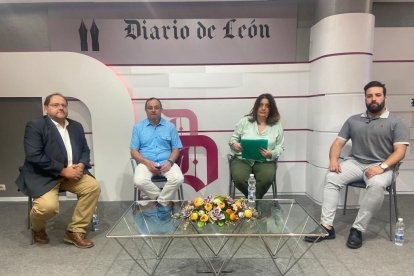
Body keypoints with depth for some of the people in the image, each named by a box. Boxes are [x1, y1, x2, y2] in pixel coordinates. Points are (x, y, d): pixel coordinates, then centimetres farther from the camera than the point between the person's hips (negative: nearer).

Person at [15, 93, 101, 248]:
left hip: (71, 172, 6)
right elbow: (34, 156, -18)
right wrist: (63, 171, -20)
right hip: (42, 176, -5)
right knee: (49, 206, -28)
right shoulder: (35, 126, -8)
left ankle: (75, 231, -2)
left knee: (93, 187, -17)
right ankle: (38, 228, 13)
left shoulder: (76, 126, 11)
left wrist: (81, 165, -11)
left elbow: (85, 150, 12)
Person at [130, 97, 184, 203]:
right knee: (139, 181, -32)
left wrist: (170, 161, -13)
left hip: (165, 163, 1)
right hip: (146, 163, 0)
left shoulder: (170, 127, 9)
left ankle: (160, 203, -7)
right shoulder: (138, 127, 8)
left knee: (178, 179, -29)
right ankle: (164, 199, -8)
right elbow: (134, 151, 4)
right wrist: (147, 162, -13)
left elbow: (176, 149, 8)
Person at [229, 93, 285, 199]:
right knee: (239, 179, -30)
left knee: (266, 179, -31)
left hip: (265, 161, 1)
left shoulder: (277, 125, 6)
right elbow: (233, 138, 9)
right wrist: (234, 145, -15)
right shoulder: (245, 121, 5)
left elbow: (280, 147, 7)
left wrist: (271, 154, -15)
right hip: (242, 159, 0)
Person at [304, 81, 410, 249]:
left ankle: (357, 229, -22)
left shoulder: (395, 123, 5)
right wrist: (333, 159, -11)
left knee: (377, 185, -36)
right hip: (354, 163, 3)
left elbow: (400, 151, -5)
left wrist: (382, 166, -23)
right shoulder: (353, 120, 14)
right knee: (331, 178, -25)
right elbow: (338, 143, 9)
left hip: (380, 166, -2)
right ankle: (327, 226, -24)